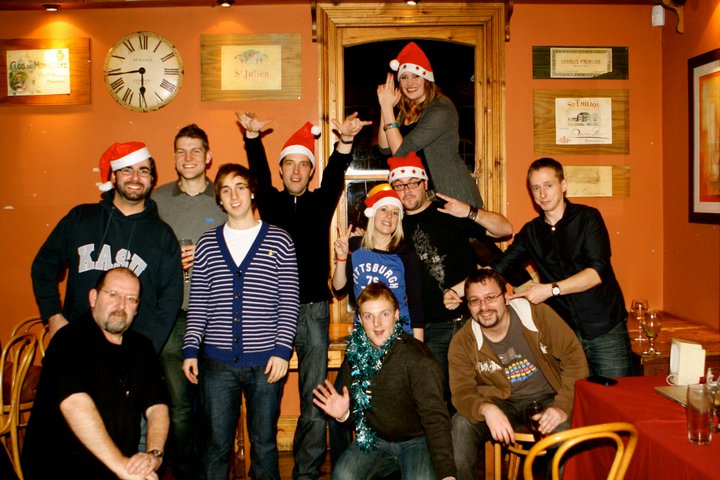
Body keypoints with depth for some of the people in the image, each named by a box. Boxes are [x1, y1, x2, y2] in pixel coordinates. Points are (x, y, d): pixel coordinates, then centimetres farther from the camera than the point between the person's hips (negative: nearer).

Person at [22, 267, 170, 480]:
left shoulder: (141, 347, 11)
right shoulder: (70, 339, -9)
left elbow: (157, 406, 4)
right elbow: (74, 403, -24)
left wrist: (154, 454, -16)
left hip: (123, 461, 7)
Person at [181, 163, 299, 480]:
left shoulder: (279, 241, 2)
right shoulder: (207, 243, 9)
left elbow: (289, 303, 0)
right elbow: (197, 303, 9)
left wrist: (282, 350, -7)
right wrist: (191, 349, 1)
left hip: (266, 360, -1)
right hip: (217, 361, 2)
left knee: (264, 442, 9)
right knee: (216, 443, 7)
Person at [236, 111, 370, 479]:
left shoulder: (320, 203, 9)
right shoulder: (269, 202, 9)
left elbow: (335, 176, -8)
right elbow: (258, 173, -8)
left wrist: (345, 142, -27)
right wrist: (252, 136, -26)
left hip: (313, 308, 0)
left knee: (315, 400, 1)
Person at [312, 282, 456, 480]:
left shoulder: (418, 358, -20)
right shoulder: (355, 356, -3)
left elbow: (435, 416, -26)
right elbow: (354, 409, 9)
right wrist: (343, 414, -16)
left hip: (415, 440, -4)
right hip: (374, 439, 4)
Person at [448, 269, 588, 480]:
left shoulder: (537, 314, -13)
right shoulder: (462, 343, -9)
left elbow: (574, 358, -11)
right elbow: (462, 392, -13)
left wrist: (563, 407, -24)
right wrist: (487, 409, -37)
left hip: (546, 399, -1)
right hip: (501, 404, 1)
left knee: (565, 428, -32)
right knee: (461, 425, -25)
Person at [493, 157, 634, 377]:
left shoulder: (587, 218, -5)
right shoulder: (531, 232, 8)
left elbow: (597, 272, -16)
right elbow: (496, 268, 5)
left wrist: (551, 289, -23)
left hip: (604, 329, -3)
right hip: (564, 333, 3)